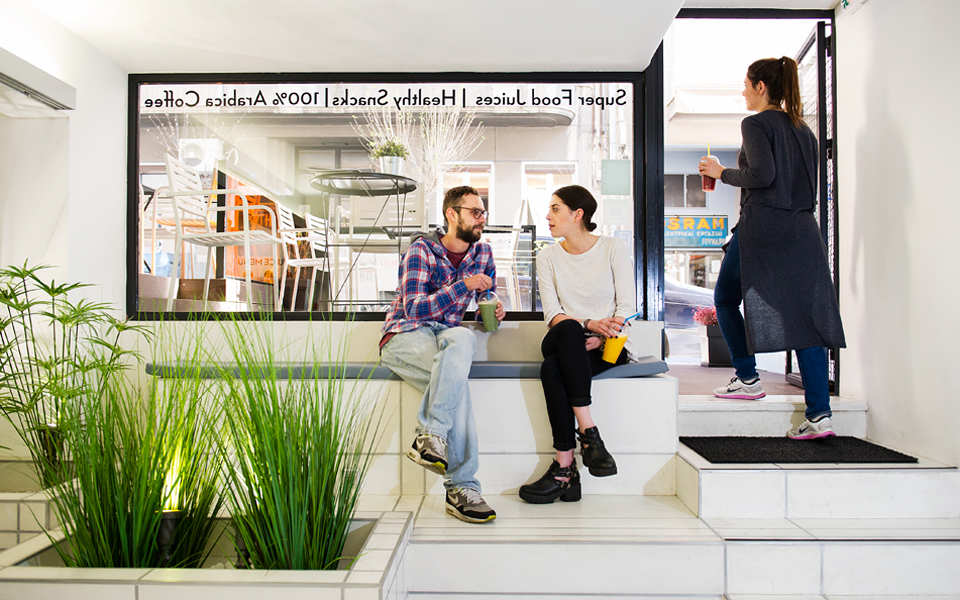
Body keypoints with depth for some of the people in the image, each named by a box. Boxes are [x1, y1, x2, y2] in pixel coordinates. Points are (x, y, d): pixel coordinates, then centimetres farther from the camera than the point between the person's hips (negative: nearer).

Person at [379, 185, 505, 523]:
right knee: (457, 377, -34)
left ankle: (429, 438, -32)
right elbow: (414, 309, -17)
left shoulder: (482, 253, 11)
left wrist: (495, 311, -1)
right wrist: (463, 285, -23)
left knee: (462, 339, -34)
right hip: (404, 336, -4)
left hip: (448, 334, 5)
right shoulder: (421, 250, -7)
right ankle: (462, 485, -30)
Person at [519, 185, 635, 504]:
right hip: (566, 342, 2)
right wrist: (588, 325, -19)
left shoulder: (614, 248, 3)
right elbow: (552, 315, -1)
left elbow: (627, 307, -4)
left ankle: (564, 464, -29)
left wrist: (600, 338, -20)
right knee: (568, 330, -36)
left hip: (610, 346, -2)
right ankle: (588, 431, -34)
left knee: (552, 368, -34)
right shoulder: (548, 256, 9)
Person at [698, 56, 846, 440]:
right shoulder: (803, 130, 19)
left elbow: (762, 173, -18)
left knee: (725, 300, 14)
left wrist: (722, 173, -3)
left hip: (762, 228, -7)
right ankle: (820, 415, -2)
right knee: (805, 314, 1)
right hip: (803, 231, 7)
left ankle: (747, 379, 15)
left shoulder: (756, 124, -3)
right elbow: (810, 187, 19)